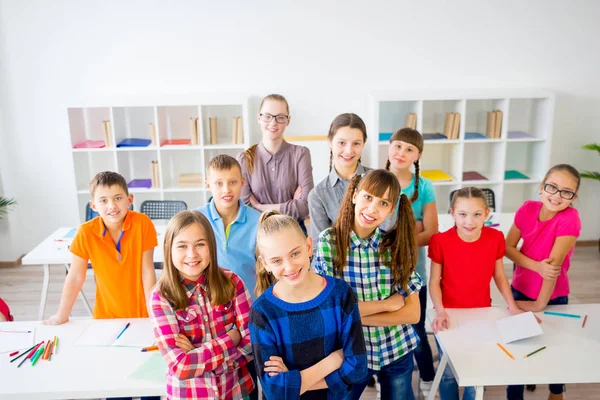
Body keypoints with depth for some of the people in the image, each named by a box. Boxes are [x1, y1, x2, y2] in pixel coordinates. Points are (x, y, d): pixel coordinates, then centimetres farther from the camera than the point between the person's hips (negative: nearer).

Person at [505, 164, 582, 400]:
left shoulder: (569, 219, -25)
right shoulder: (528, 208, -11)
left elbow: (554, 263, -24)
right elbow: (508, 247, -7)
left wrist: (540, 304, -19)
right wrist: (537, 266, -23)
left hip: (553, 298, -2)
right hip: (520, 290, 3)